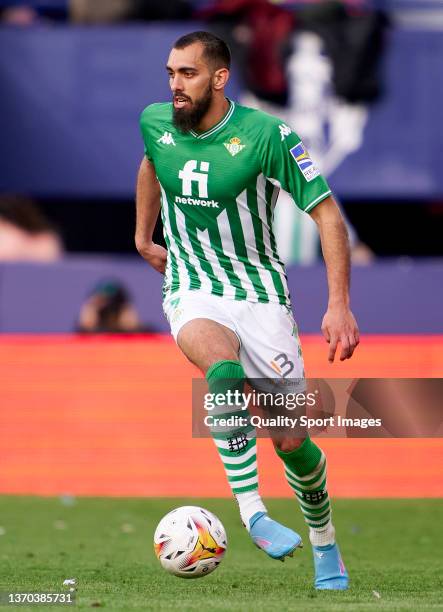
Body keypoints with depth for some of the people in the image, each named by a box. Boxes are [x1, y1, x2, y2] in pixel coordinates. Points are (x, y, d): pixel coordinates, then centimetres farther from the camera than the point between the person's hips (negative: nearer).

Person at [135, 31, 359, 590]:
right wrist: (143, 238, 31)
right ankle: (252, 514, -36)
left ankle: (324, 544, 27)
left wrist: (339, 306, -18)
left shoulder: (265, 134, -14)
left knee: (291, 441, -1)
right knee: (223, 368, -36)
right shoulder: (155, 123, 0)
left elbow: (326, 214, -11)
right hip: (192, 290, 1)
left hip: (261, 291, -1)